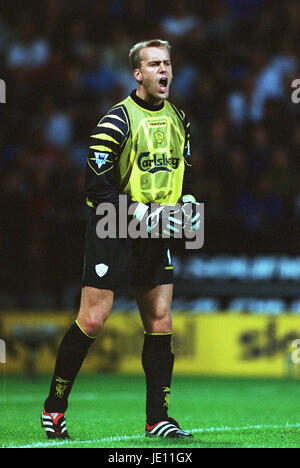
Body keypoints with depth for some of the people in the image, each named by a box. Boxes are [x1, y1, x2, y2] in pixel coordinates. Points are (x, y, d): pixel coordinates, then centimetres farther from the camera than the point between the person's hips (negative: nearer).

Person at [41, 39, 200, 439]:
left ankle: (157, 418, 6)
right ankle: (54, 407, 7)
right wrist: (143, 212, -18)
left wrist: (187, 202, 5)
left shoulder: (177, 118, 10)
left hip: (157, 239, 6)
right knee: (92, 320, -7)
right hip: (113, 232, -6)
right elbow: (96, 188, -13)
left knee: (160, 323, 1)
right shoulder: (117, 121, -12)